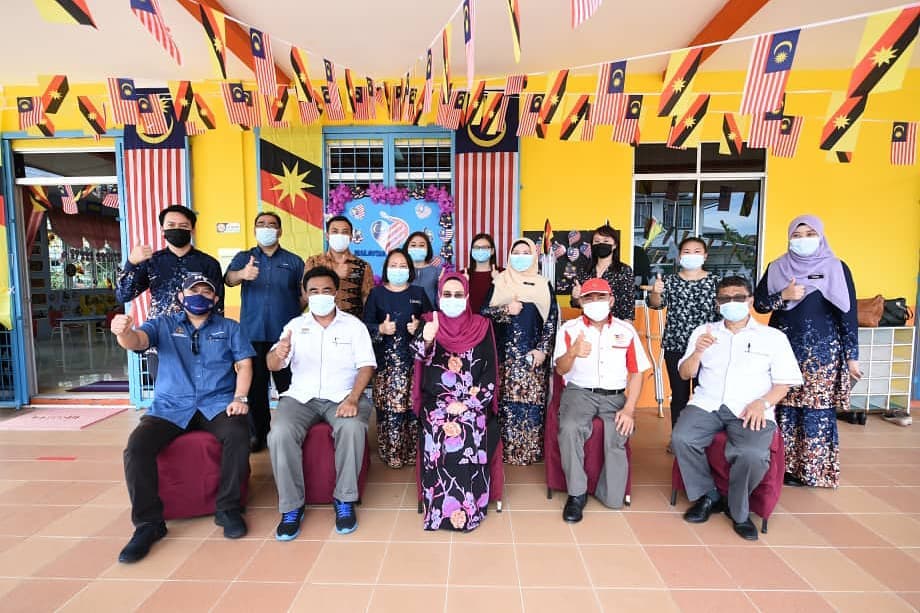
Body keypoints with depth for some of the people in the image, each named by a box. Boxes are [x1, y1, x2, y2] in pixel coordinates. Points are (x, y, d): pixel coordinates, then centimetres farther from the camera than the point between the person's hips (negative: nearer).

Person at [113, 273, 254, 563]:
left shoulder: (230, 328, 13)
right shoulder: (163, 325, 12)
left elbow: (244, 365, 5)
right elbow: (137, 341, -8)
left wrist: (239, 398, -11)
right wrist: (123, 332, -34)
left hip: (217, 404, -1)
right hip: (170, 407, 1)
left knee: (238, 434, -30)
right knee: (136, 446, -24)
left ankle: (228, 509, -11)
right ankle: (149, 523, -7)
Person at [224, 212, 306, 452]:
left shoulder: (294, 261, 8)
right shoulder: (243, 257, 9)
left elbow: (304, 295, 7)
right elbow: (229, 279, -12)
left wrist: (293, 316, -5)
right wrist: (242, 274, -33)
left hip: (285, 334, -1)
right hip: (253, 333, 1)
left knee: (287, 385, 3)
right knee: (255, 385, 7)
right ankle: (258, 433, 19)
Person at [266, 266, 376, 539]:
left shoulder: (354, 325, 6)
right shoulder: (295, 325, 9)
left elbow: (366, 366, -2)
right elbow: (272, 366, -1)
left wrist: (352, 398, -20)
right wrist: (278, 355, -27)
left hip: (343, 396, -1)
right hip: (301, 396, 2)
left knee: (353, 428, -32)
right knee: (280, 434, -27)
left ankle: (344, 499, -11)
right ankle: (291, 506, -8)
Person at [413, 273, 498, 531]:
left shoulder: (481, 326, 5)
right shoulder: (430, 323, 4)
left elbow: (490, 371, 1)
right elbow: (420, 354, -16)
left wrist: (468, 403, -10)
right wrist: (427, 339, -40)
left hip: (472, 402, 0)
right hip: (436, 401, 0)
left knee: (467, 440, -25)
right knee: (440, 442, -24)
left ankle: (468, 507, -6)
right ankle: (441, 508, -6)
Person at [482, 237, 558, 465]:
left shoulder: (544, 285, 9)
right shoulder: (499, 282, 9)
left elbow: (551, 319, 4)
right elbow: (484, 311, 3)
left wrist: (543, 349, -6)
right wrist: (506, 309, -13)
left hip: (533, 354, 0)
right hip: (505, 353, 0)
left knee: (533, 402, -3)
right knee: (506, 402, -2)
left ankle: (532, 450, 9)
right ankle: (507, 450, 9)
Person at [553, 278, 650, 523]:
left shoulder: (626, 330, 10)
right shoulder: (570, 328, 5)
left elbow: (636, 372, 8)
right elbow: (560, 369, -6)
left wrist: (629, 409, -7)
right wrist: (572, 353, -31)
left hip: (615, 395, 1)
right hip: (579, 392, -1)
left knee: (617, 435, -28)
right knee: (569, 428, -31)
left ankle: (610, 496, -5)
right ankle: (577, 493, -13)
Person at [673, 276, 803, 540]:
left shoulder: (773, 337, 13)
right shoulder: (703, 332, 17)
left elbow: (784, 382, 8)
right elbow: (685, 374, 12)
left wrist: (762, 403, -11)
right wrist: (697, 352, -8)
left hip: (750, 410, -2)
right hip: (707, 404, 2)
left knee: (753, 453, -31)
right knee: (681, 438, -27)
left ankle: (739, 511, -1)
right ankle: (708, 496, -1)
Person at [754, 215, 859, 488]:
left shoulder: (837, 269, 1)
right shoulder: (776, 268, 7)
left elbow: (848, 313, 0)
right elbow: (758, 303, 4)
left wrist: (852, 355, -3)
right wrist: (784, 296, -14)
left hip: (822, 352, -2)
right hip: (783, 350, 2)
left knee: (817, 409, -1)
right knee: (785, 408, 4)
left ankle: (814, 470, 12)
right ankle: (786, 466, 15)